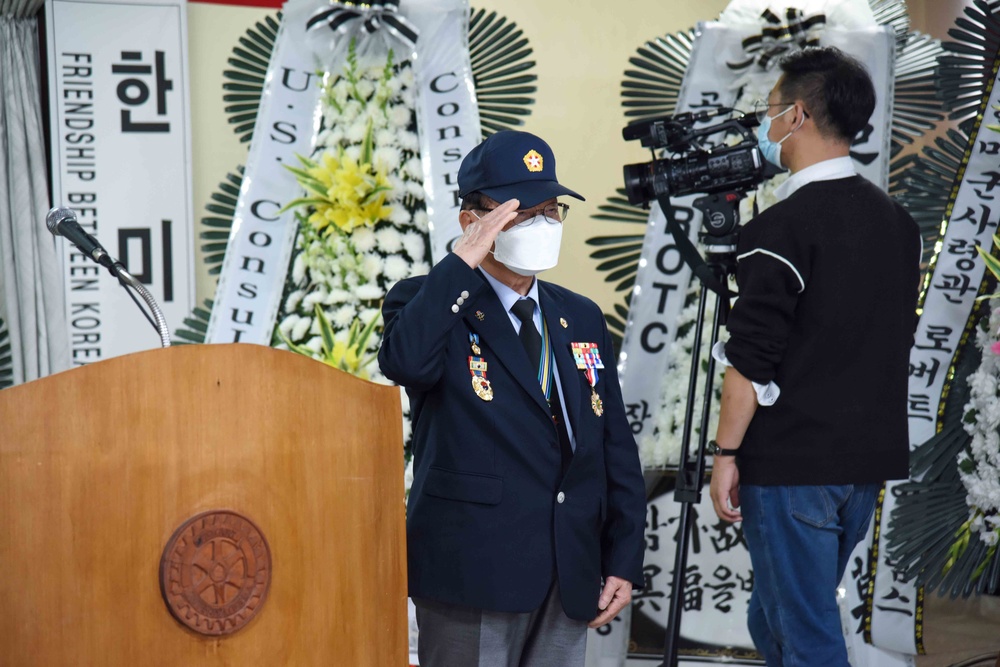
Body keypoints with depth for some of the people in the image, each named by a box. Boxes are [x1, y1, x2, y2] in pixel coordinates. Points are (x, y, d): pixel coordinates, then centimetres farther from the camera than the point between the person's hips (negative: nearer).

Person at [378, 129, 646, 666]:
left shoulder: (581, 319, 14)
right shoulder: (429, 304, -3)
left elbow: (615, 447, 14)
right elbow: (405, 362, -28)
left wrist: (624, 561, 7)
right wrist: (463, 261, -21)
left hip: (570, 580, 6)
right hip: (472, 577, -5)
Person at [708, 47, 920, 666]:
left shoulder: (782, 227, -16)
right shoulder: (897, 219, 8)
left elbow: (752, 359, -17)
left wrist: (725, 452, -10)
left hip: (792, 463, -8)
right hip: (871, 458, 8)